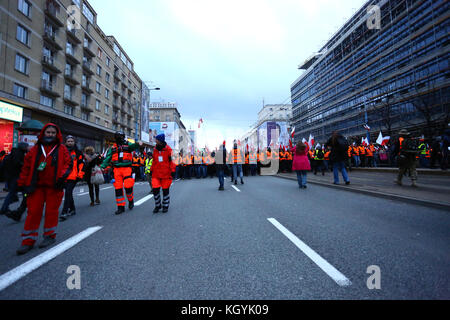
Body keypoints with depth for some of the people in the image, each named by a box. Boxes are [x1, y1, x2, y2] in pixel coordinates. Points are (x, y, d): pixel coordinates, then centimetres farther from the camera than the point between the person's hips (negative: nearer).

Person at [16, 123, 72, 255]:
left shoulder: (62, 149, 5)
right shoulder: (36, 149, 9)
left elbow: (68, 164, 0)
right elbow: (26, 166, 10)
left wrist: (62, 176, -15)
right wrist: (22, 183, 5)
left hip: (54, 185, -2)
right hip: (37, 185, 2)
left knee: (51, 211, 6)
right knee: (33, 212, 3)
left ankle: (50, 236, 21)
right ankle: (28, 241, 12)